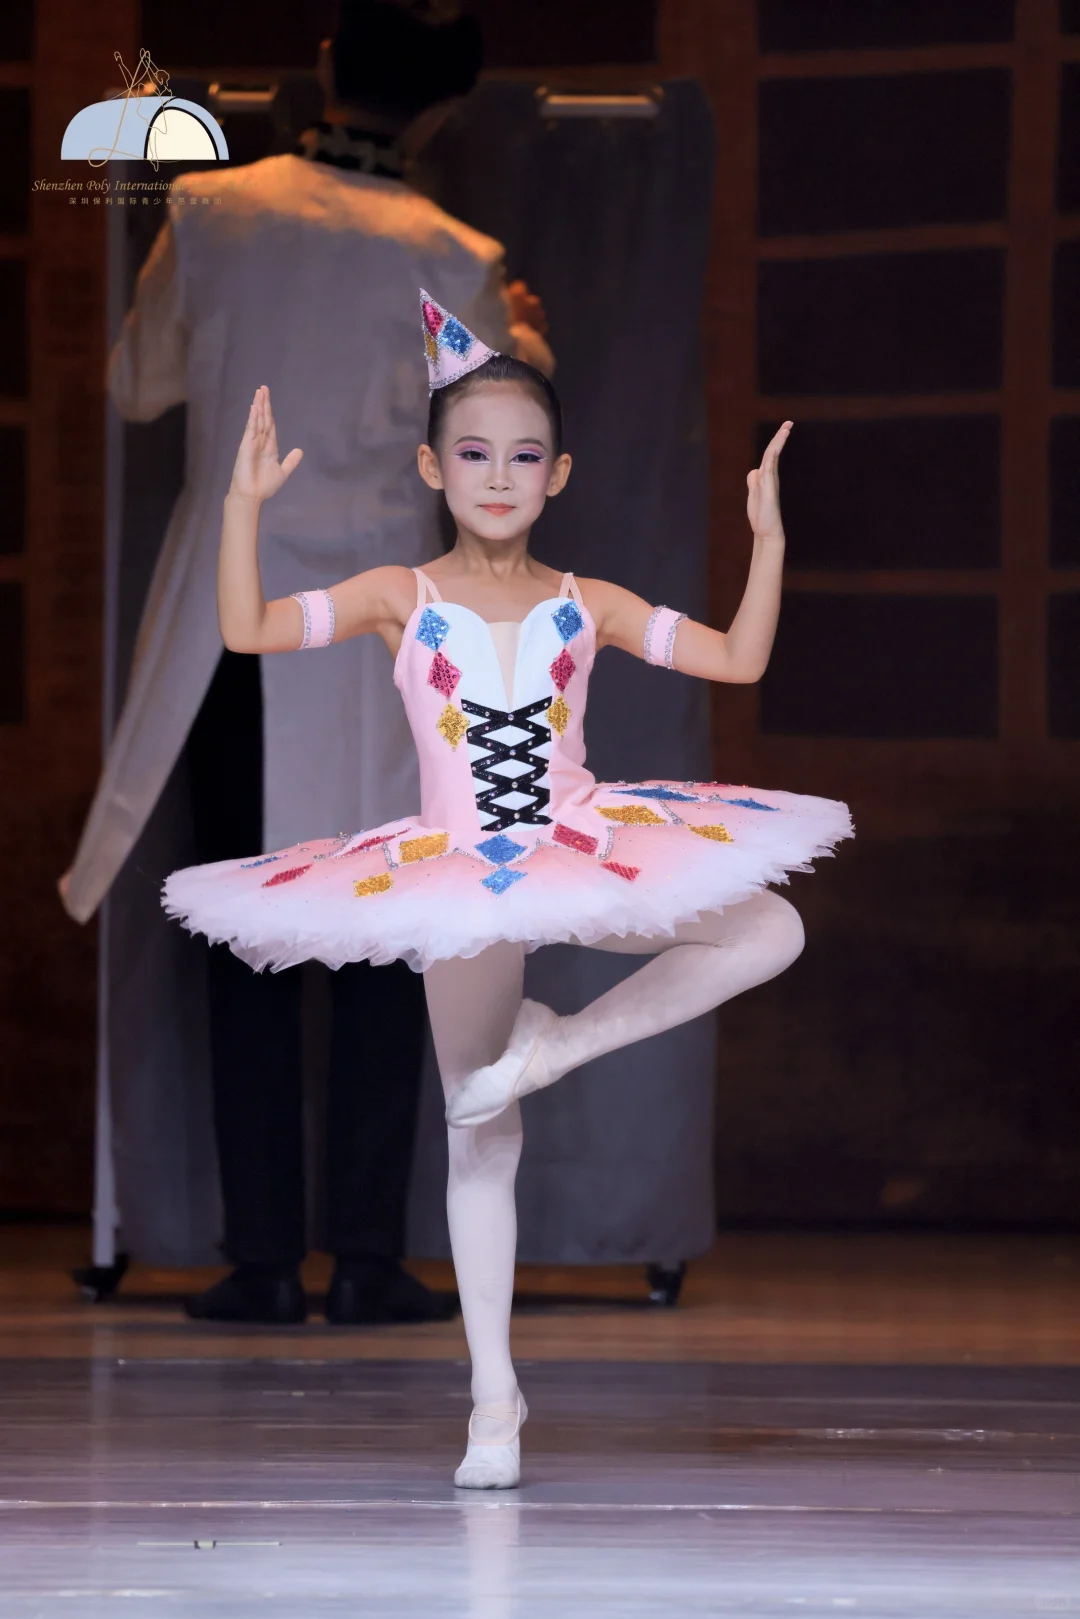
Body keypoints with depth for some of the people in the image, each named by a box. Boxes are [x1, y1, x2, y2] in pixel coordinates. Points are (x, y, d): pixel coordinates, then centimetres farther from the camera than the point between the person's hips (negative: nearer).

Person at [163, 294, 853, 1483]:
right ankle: (494, 1398, 8)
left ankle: (556, 1045, -9)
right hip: (458, 890, -2)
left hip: (584, 857, 2)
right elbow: (248, 629, -12)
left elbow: (739, 661, 0)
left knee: (769, 931, -18)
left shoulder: (587, 608, 1)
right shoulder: (400, 600, -3)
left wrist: (768, 540, -9)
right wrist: (244, 507, -21)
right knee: (479, 1140, 2)